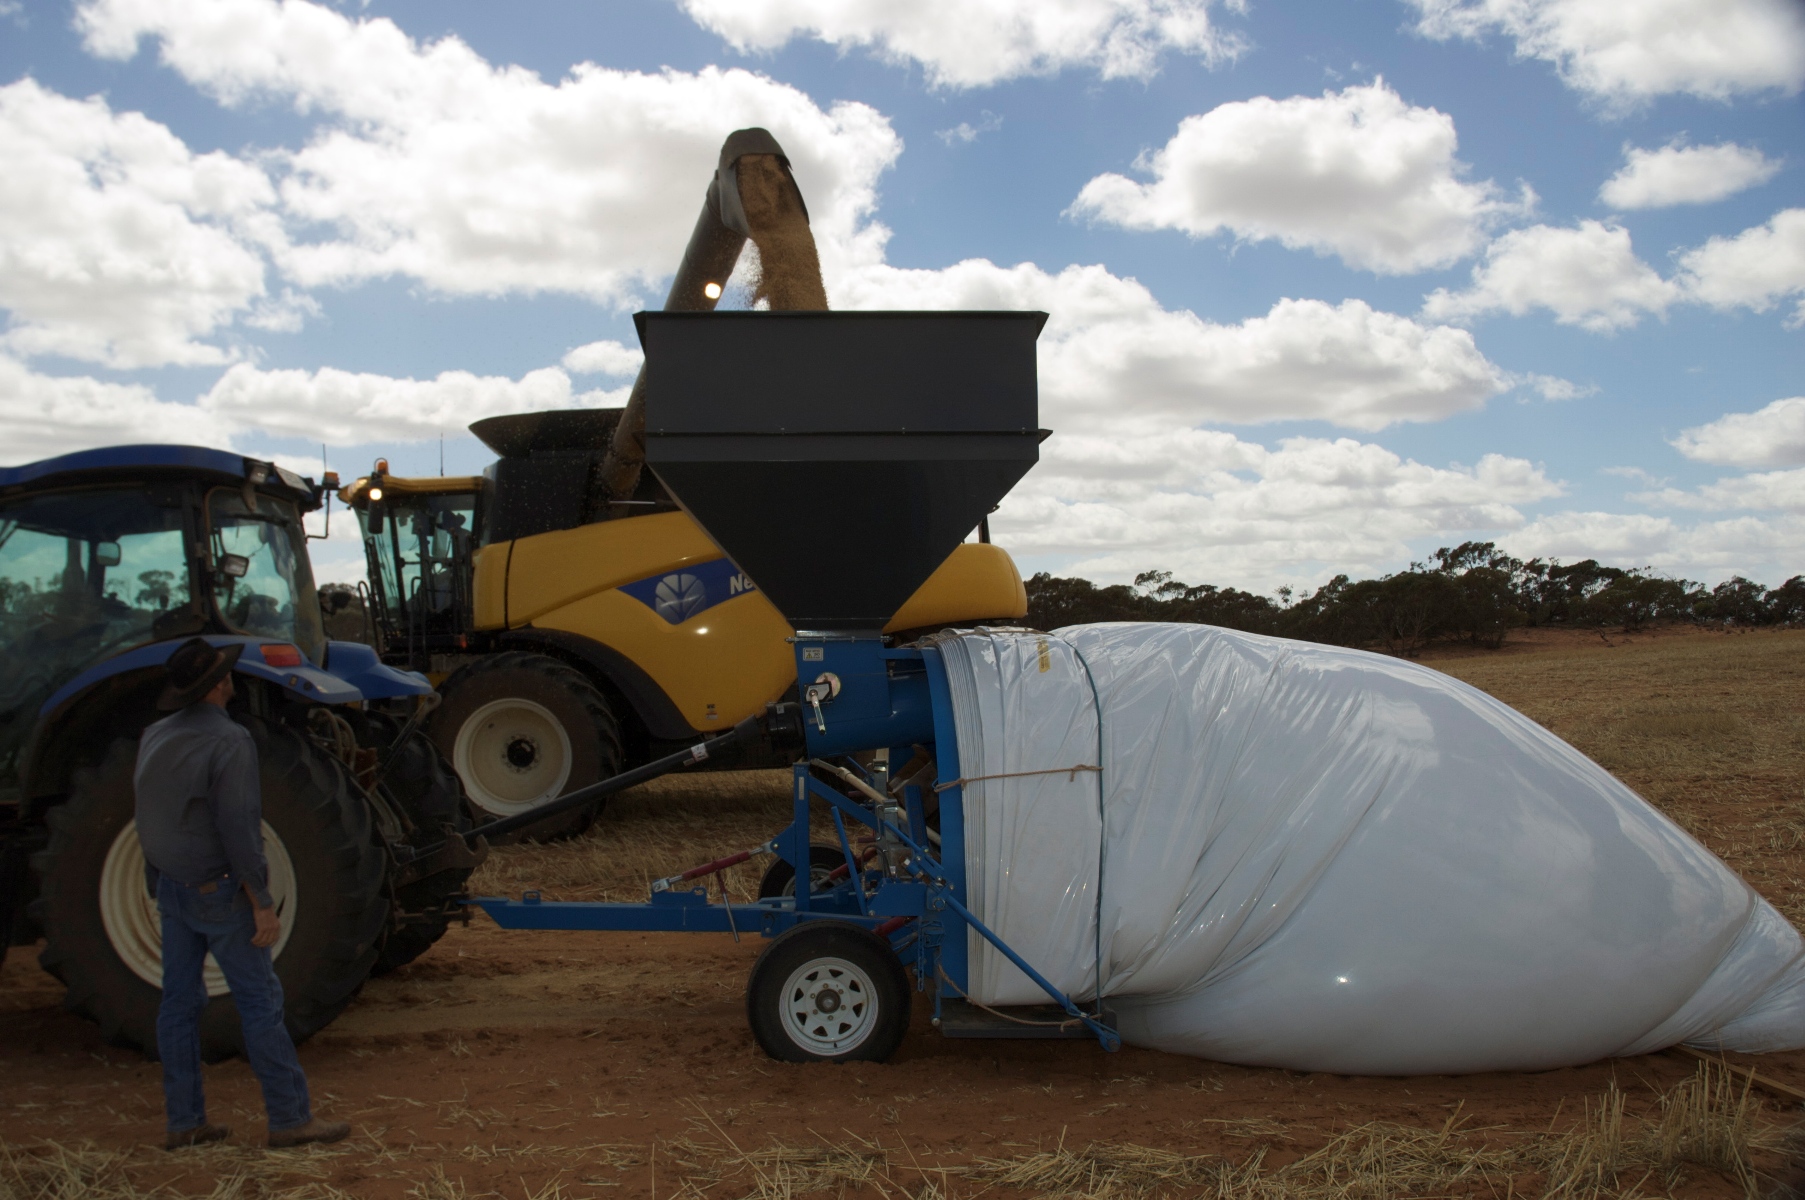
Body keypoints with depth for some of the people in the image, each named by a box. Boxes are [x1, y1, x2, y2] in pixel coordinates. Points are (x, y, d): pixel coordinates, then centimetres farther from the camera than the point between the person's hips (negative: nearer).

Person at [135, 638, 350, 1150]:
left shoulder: (155, 738, 6)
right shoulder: (229, 741, -19)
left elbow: (149, 820, 14)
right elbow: (239, 830, -22)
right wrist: (263, 905, -17)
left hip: (171, 890, 8)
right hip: (218, 893, -8)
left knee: (179, 1002, 11)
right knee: (259, 1002, -1)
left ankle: (184, 1121, 18)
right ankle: (290, 1117, 4)